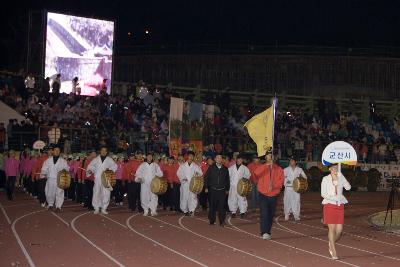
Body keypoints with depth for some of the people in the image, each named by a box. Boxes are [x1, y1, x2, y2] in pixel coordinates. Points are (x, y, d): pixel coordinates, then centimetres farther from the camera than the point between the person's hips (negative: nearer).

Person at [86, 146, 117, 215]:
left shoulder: (109, 160, 9)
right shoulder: (96, 159, 11)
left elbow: (114, 166, 7)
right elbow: (91, 166, 11)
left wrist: (110, 169, -12)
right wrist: (90, 171, -10)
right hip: (97, 179, 0)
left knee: (106, 194, -5)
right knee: (96, 193, 0)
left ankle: (104, 208, 6)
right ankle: (96, 208, 12)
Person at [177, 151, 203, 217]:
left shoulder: (195, 166, 7)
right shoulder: (183, 166, 7)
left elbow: (200, 173, 7)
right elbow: (178, 173, 9)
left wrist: (198, 174, -16)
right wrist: (182, 178, -6)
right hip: (185, 184, 0)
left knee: (193, 197, -11)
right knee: (184, 197, 2)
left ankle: (191, 210, -14)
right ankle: (185, 210, 13)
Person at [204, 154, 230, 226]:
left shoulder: (225, 169, 8)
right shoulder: (211, 168, 3)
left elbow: (227, 180, 15)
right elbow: (206, 178, 5)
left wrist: (227, 189, 13)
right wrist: (206, 187, 0)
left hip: (222, 191, 1)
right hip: (213, 190, 0)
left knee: (222, 206, -5)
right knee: (212, 206, 4)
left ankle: (222, 221, 0)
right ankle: (212, 221, 15)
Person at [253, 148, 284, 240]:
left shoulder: (279, 169, 6)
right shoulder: (262, 168, 3)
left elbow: (281, 181, -2)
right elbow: (256, 173, -19)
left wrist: (274, 186, -19)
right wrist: (267, 165, -24)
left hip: (274, 195, 2)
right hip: (263, 195, -2)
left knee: (271, 215, 8)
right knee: (264, 214, -14)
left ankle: (268, 232, 19)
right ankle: (264, 232, -18)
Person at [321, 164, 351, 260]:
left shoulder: (340, 177, 6)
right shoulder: (326, 179, -1)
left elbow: (348, 187, -8)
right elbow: (323, 193, -5)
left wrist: (340, 178, -13)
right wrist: (333, 198, -17)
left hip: (340, 206, 3)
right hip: (329, 205, -3)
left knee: (339, 229, -1)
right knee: (332, 228, -5)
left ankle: (331, 243, 28)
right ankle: (334, 252, 3)